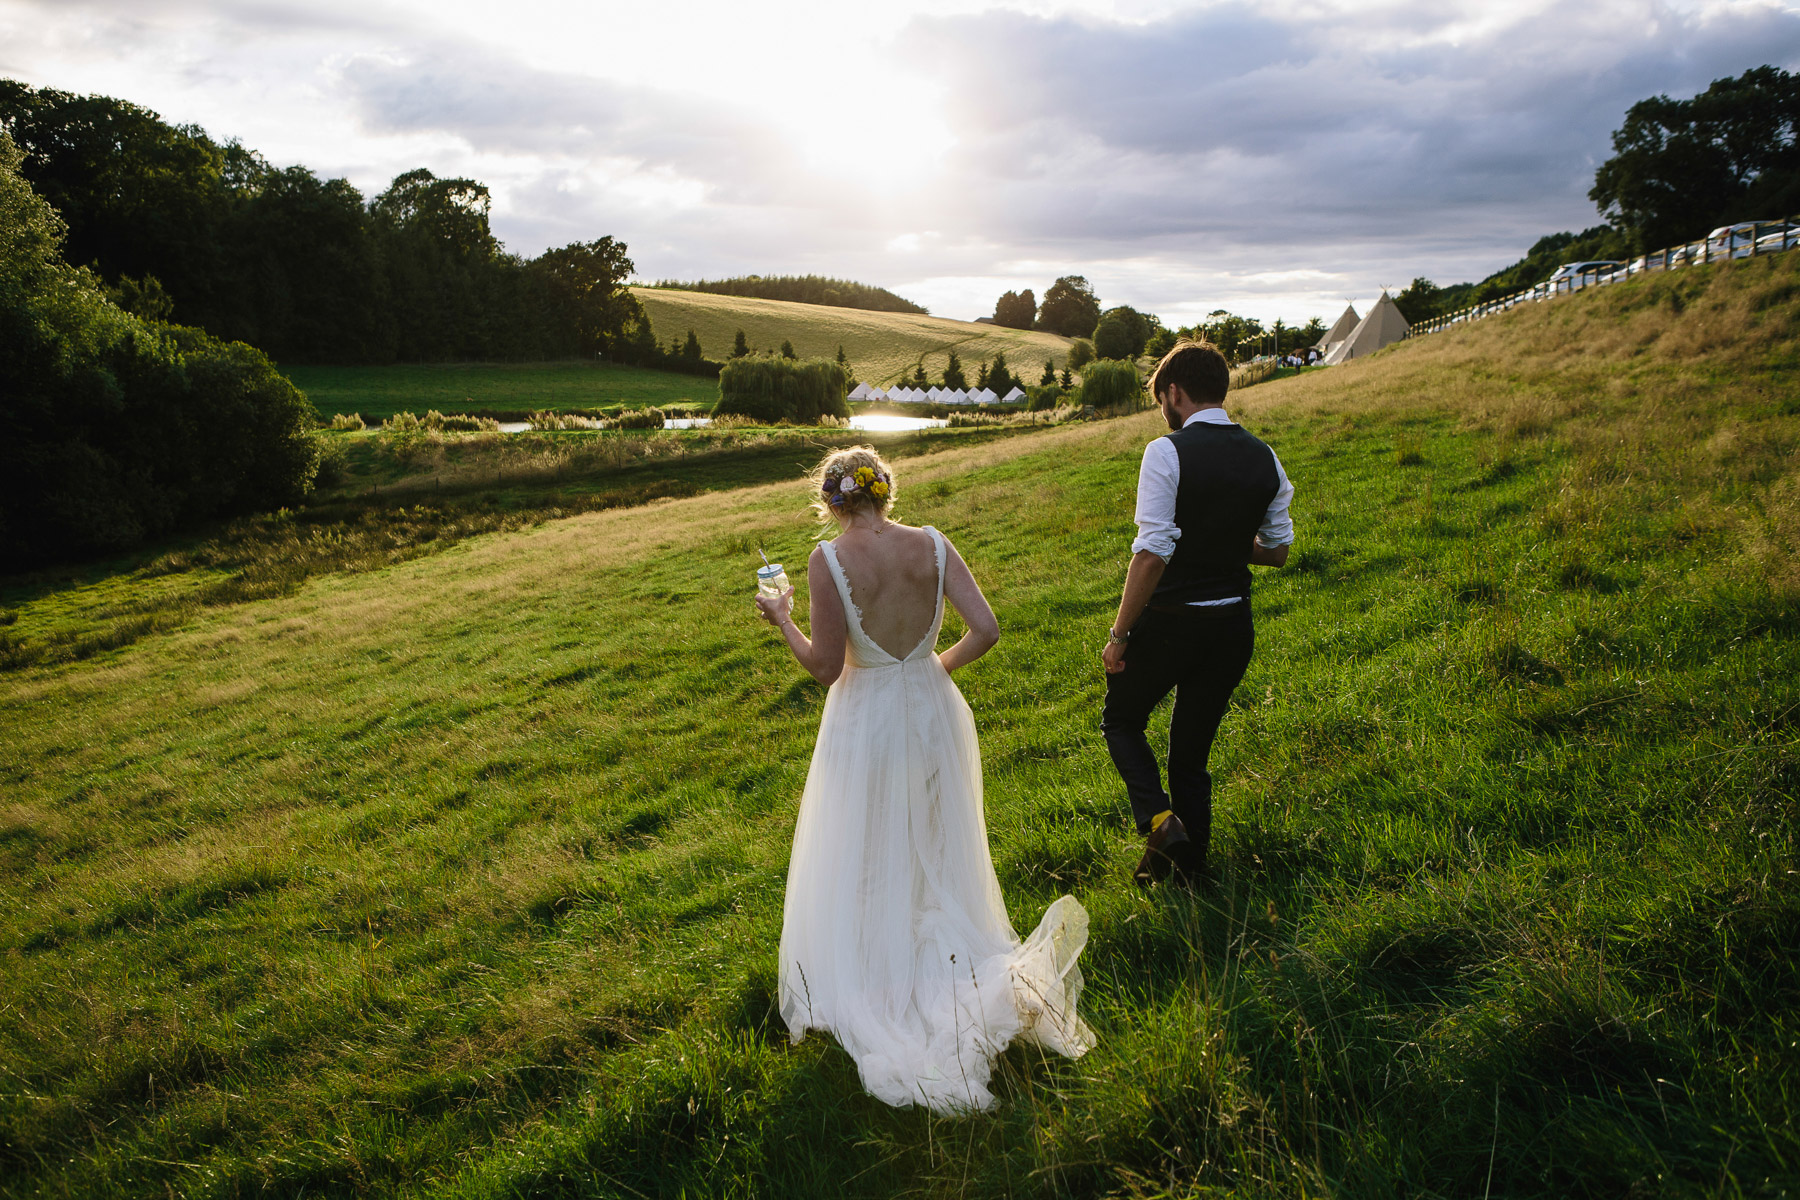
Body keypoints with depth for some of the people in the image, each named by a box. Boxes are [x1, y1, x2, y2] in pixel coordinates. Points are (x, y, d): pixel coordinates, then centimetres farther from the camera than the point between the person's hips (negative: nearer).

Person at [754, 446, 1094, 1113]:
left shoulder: (829, 561, -17)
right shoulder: (933, 546, -7)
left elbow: (825, 667, -16)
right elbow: (986, 630, -12)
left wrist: (782, 623, 0)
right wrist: (942, 663, 6)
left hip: (865, 724, -3)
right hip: (932, 713, 3)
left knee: (861, 868, 15)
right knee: (936, 859, 23)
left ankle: (863, 993, 23)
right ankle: (968, 973, 21)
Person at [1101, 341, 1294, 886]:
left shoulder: (1167, 452, -15)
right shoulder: (1265, 459, 3)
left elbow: (1152, 554, -21)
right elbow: (1277, 549, 12)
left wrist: (1119, 635, -14)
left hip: (1169, 621, -5)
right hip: (1233, 627, 6)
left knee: (1121, 720, 20)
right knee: (1192, 754, 19)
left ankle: (1160, 819, -2)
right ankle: (1189, 872, 27)